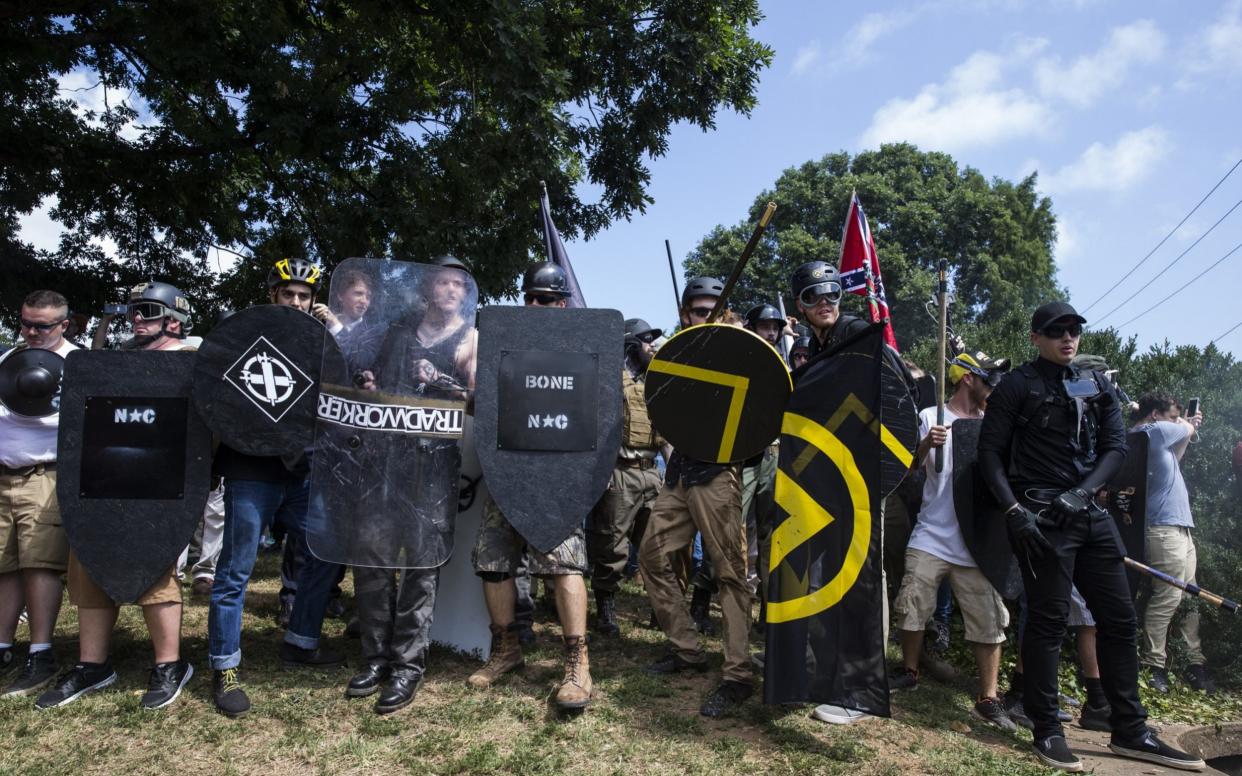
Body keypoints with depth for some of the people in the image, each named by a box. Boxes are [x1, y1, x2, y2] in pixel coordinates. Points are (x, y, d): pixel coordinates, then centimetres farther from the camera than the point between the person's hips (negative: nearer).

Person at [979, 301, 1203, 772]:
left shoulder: (1097, 386, 15)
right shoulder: (1017, 386, -1)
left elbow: (1116, 447, 8)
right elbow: (990, 453, -4)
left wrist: (1082, 491, -9)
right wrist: (1014, 510, -14)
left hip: (1090, 515, 6)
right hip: (1041, 517, -6)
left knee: (1119, 617, 8)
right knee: (1049, 618, -4)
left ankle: (1129, 731, 20)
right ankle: (1047, 732, 7)